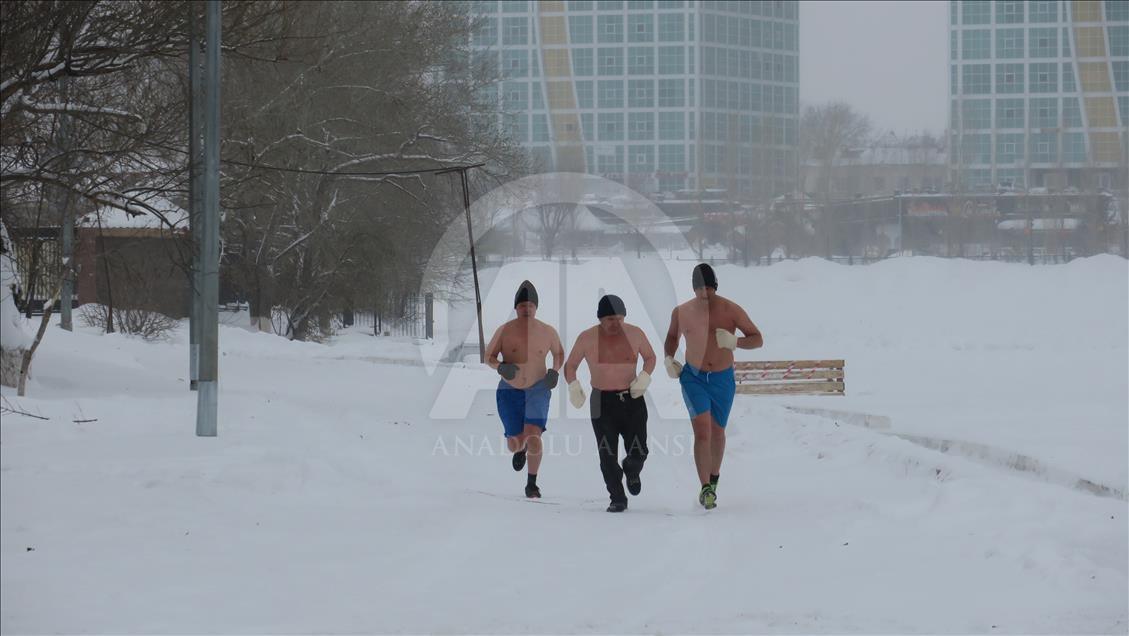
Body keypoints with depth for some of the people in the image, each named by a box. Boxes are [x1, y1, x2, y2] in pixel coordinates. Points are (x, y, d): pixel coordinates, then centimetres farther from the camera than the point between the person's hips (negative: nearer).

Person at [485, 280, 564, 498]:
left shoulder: (547, 332, -4)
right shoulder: (504, 331, -8)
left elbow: (559, 353, 14)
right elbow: (489, 356, -1)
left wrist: (555, 372, -4)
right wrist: (501, 367, -22)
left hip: (537, 390, 0)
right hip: (510, 391, 1)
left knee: (533, 436, -21)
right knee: (515, 444, 1)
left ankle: (532, 483, -7)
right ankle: (521, 448, 41)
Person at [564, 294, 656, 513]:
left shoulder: (635, 334, -2)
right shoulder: (587, 338, -6)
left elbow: (650, 357, 14)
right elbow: (570, 365, 6)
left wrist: (644, 377, -6)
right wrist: (573, 386, -13)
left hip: (632, 399, 1)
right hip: (602, 402, -1)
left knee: (638, 453, -4)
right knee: (608, 456, -6)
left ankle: (631, 471, 32)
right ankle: (618, 499, 9)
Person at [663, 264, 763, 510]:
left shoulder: (731, 310, -9)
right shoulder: (681, 312, -2)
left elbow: (758, 339, -5)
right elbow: (672, 337, 19)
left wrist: (735, 342, -24)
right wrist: (668, 359, 0)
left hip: (722, 379, 0)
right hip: (693, 377, 0)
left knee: (717, 432, 13)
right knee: (702, 430, -17)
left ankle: (714, 478, 39)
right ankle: (706, 489, -17)